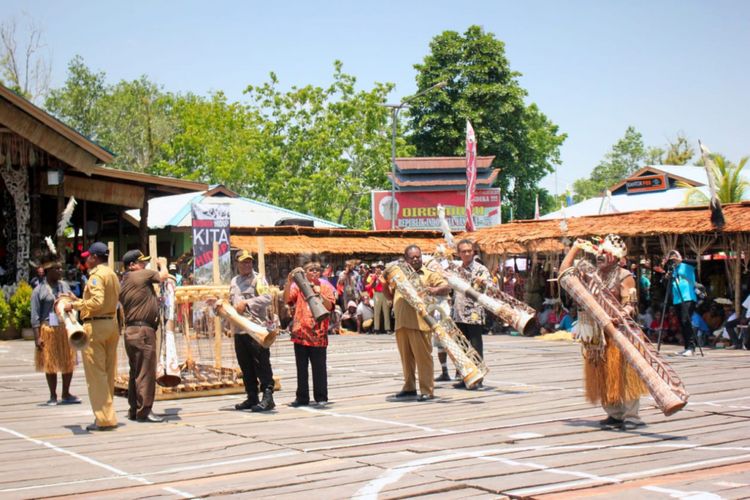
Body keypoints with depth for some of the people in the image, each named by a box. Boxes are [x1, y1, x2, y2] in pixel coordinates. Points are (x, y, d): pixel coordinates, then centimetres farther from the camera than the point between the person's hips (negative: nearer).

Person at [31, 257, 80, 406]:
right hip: (48, 330, -4)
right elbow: (35, 316, -6)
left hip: (66, 329, 4)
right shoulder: (39, 290, -5)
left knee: (68, 363, 6)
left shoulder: (64, 285, 11)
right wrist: (37, 337, -13)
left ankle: (66, 394, 19)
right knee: (50, 364, 4)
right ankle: (53, 396, 14)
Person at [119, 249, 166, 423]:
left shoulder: (122, 284, 16)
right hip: (143, 330, -9)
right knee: (146, 372, -5)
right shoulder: (143, 275, -8)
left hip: (130, 330, 9)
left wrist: (155, 299, 18)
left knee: (135, 372, 14)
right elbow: (163, 275, 7)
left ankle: (133, 410, 19)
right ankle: (144, 410, -3)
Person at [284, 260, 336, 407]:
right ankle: (302, 397, 14)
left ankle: (321, 397, 8)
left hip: (318, 334, -1)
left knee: (319, 367, 1)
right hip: (300, 333, 2)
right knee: (301, 368, 8)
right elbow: (286, 299, -9)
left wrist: (320, 294, -21)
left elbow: (330, 306, -7)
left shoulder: (325, 286, 6)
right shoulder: (298, 285, 7)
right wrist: (289, 281, -19)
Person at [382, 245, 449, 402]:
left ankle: (427, 390, -2)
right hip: (401, 324, 5)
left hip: (420, 323, -5)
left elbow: (446, 287, -5)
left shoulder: (428, 275, 3)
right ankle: (409, 387, 23)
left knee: (423, 357, -5)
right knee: (406, 357, 12)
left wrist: (433, 290, -23)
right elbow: (390, 296, 21)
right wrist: (385, 284, 2)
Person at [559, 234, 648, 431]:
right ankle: (614, 415, 17)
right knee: (601, 376, 8)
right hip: (595, 335, 6)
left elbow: (630, 304, -11)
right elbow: (565, 271, 17)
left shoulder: (624, 276, -5)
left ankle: (630, 416, 0)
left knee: (622, 375, -6)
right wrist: (575, 248, 15)